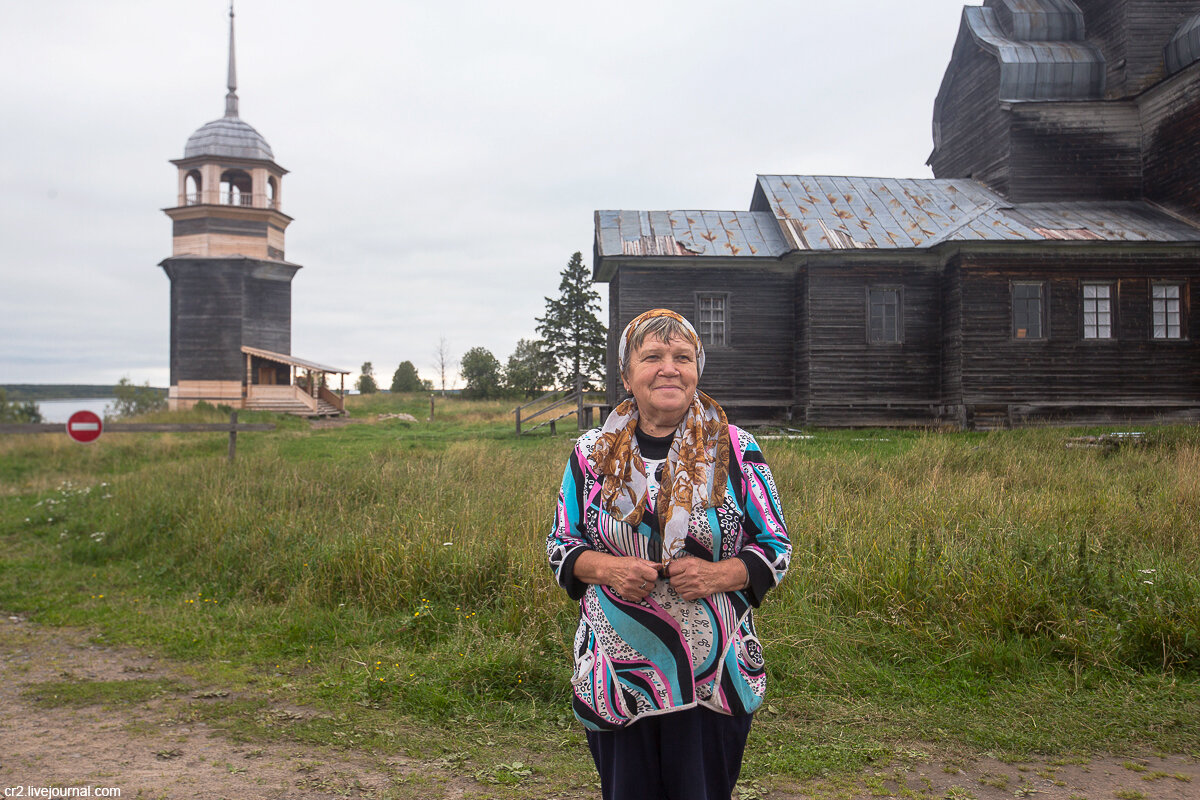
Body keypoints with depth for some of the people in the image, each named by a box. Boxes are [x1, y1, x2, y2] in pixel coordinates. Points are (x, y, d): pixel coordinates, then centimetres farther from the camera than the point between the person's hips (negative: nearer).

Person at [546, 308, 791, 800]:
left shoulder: (736, 452, -1)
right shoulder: (592, 454, 2)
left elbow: (777, 547, 2)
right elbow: (560, 547, 8)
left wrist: (719, 574, -16)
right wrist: (605, 568, -13)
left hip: (714, 677, -1)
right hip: (617, 674, 1)